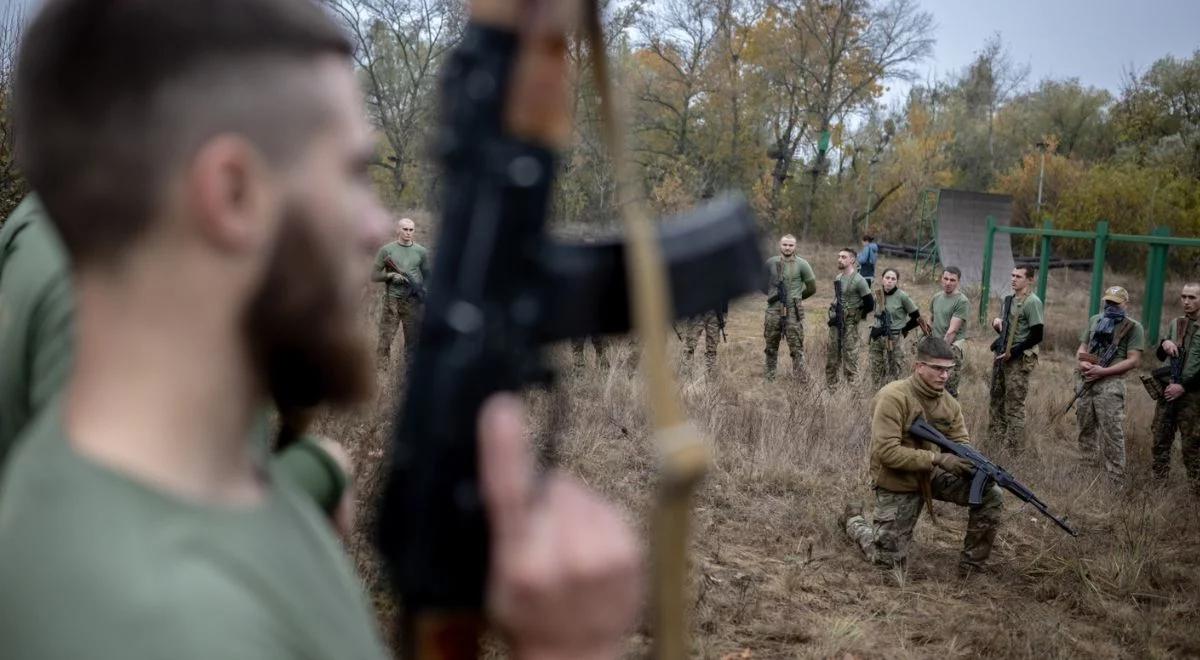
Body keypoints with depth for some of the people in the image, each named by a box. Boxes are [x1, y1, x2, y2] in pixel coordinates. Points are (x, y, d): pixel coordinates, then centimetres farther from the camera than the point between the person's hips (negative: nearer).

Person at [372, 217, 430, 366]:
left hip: (413, 301, 2)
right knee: (385, 339, -2)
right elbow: (374, 276, 2)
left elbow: (427, 276, 12)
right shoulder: (386, 250, 1)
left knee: (413, 340, 5)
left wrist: (424, 291, -7)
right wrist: (390, 276, -15)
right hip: (391, 300, -2)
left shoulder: (421, 251, 7)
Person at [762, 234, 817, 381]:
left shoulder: (802, 264, -3)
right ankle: (768, 377, 23)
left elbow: (811, 288, 3)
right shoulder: (771, 263, 5)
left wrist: (796, 297, 10)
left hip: (793, 311, -3)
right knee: (771, 346, 12)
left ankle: (800, 378, -2)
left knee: (796, 347, -4)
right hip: (773, 310, 3)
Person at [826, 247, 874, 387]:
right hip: (836, 322, 7)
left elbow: (869, 304, -11)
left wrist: (857, 316, -2)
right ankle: (830, 384, 20)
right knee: (832, 353, 11)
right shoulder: (837, 278, 11)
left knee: (850, 354, -5)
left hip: (850, 323, -7)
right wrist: (833, 312, 13)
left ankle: (852, 384, -1)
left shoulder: (858, 280, -13)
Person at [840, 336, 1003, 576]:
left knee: (990, 495, -14)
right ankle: (853, 520, 31)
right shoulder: (893, 397, -24)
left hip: (933, 475, 6)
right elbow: (886, 452, -29)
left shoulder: (949, 403, -4)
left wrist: (973, 463, -25)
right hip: (897, 483, -5)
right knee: (891, 560, 1)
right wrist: (937, 459, -33)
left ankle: (971, 566, 2)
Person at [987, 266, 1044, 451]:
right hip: (1003, 355, 9)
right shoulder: (1010, 298, 12)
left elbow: (1037, 336, -16)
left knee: (1015, 405, -5)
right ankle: (995, 440, 21)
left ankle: (1013, 446, 1)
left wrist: (1013, 352, -17)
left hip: (1020, 359, -8)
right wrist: (997, 322, 2)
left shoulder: (1032, 302, -13)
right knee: (997, 399, 12)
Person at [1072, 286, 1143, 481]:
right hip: (1085, 380, 6)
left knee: (1112, 431, -9)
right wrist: (1082, 362, -5)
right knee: (1085, 426, 13)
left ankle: (1115, 476, -6)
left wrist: (1103, 371, -16)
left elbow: (1133, 360, -8)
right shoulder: (1094, 320, 17)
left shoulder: (1133, 327, 0)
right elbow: (1082, 349, 18)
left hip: (1110, 383, -6)